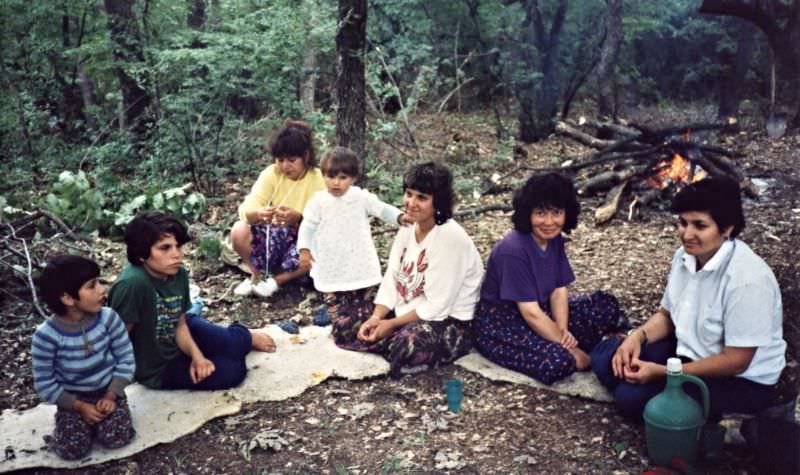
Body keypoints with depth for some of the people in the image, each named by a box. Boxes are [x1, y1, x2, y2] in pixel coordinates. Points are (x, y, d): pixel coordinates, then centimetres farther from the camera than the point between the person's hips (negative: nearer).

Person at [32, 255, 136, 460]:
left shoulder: (108, 318, -14)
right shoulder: (46, 335, -20)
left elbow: (126, 360, -6)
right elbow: (45, 384, -11)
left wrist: (111, 396, -15)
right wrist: (80, 407, -15)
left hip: (108, 392, 1)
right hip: (73, 399, -1)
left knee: (116, 438, -19)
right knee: (72, 449, -18)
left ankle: (103, 414, 11)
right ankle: (71, 417, 12)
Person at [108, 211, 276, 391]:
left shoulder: (178, 274, -13)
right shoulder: (132, 284, -35)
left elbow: (180, 325, -2)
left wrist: (196, 355, -17)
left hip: (174, 339, 5)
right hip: (156, 368, -5)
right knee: (233, 370, -8)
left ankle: (245, 337, 34)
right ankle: (245, 338, 24)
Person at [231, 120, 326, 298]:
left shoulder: (317, 179, -12)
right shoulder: (271, 173, -9)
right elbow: (246, 209, -20)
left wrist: (298, 218, -42)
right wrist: (258, 213, -45)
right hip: (271, 235, 1)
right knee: (239, 231, -28)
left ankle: (276, 280, -13)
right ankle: (257, 274, -1)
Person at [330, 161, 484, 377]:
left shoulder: (450, 238, -22)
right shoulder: (407, 230, 3)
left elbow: (436, 307, -22)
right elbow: (391, 281, 3)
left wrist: (392, 324, -15)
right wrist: (376, 318, -13)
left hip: (448, 323, -8)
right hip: (406, 313, 8)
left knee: (409, 342, -39)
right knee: (344, 319, -1)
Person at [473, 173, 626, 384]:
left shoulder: (554, 241, -1)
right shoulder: (513, 250, -27)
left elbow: (559, 291, -1)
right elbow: (531, 313, -27)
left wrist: (563, 331, -18)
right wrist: (568, 347, -22)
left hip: (541, 314, 9)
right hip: (500, 326, -8)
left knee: (606, 305, 2)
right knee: (559, 361, -33)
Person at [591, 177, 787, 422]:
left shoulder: (747, 279, -28)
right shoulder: (685, 256, -5)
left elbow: (736, 361, -24)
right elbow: (667, 314, 10)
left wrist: (662, 373, -23)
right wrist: (638, 336, -12)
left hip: (742, 381, -7)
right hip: (691, 351, 7)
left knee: (633, 398, -22)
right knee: (605, 358, -3)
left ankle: (717, 421, -1)